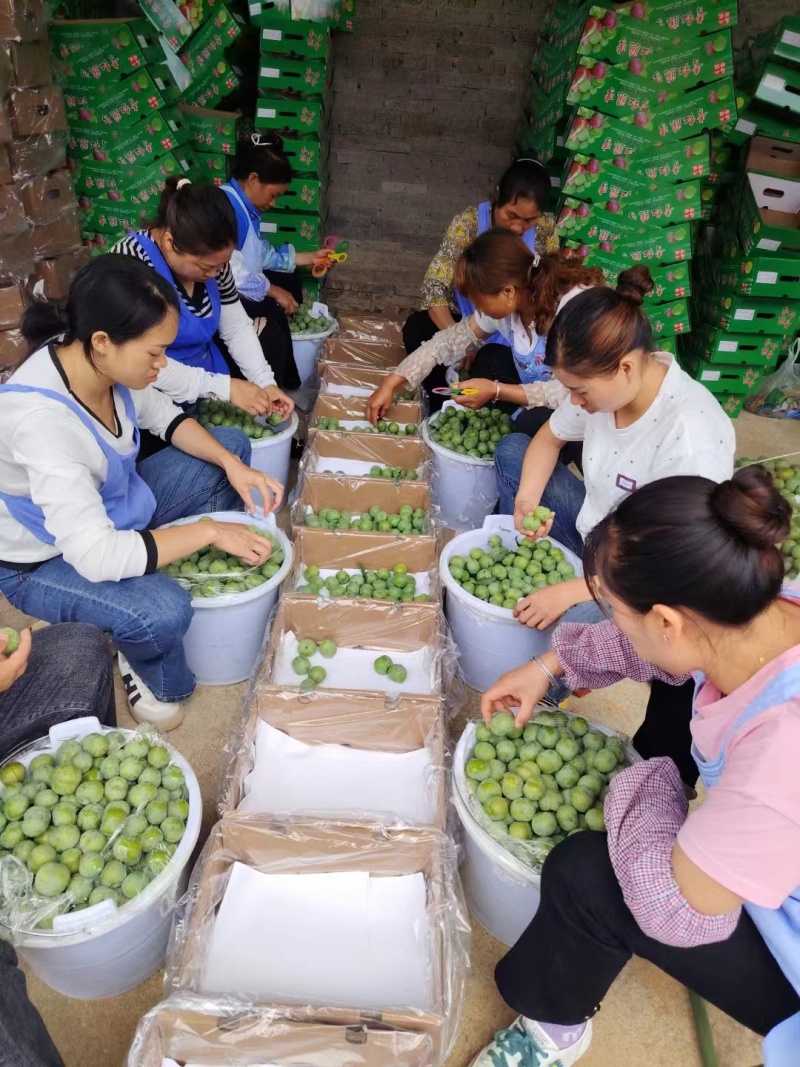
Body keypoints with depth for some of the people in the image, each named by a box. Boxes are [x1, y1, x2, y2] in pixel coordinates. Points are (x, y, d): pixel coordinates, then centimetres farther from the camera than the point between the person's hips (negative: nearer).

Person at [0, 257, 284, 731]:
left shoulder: (93, 357, -17)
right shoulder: (40, 421, -39)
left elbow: (159, 412, 2)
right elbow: (95, 556, -40)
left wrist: (232, 465, -12)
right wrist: (209, 530, -32)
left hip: (108, 506, 8)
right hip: (45, 562, -8)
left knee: (232, 444, 5)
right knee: (163, 610, -36)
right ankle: (152, 675, 1)